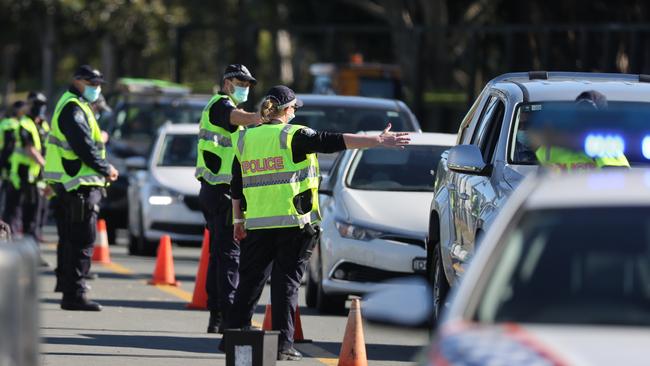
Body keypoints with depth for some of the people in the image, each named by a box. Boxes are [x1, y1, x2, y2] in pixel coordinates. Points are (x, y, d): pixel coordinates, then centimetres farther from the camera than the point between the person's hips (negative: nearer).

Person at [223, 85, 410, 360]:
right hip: (293, 222, -4)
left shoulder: (246, 139, 10)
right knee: (286, 281, 0)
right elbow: (334, 142, -12)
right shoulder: (294, 136, -5)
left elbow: (237, 186, 14)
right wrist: (379, 141, -12)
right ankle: (282, 343, -2)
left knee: (250, 279, 12)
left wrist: (238, 221, 22)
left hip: (257, 224, 4)